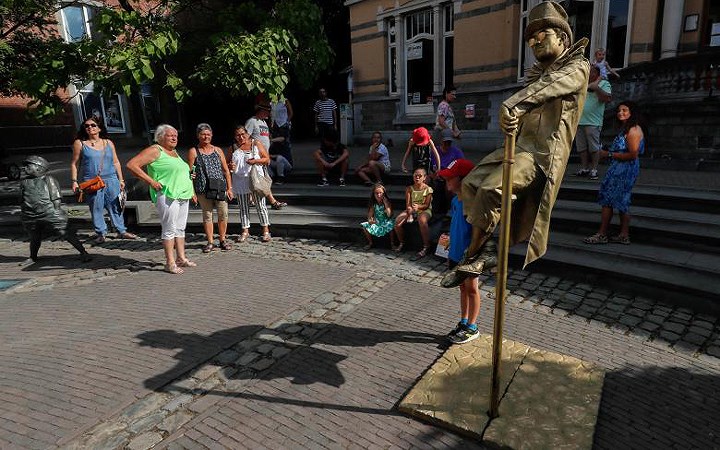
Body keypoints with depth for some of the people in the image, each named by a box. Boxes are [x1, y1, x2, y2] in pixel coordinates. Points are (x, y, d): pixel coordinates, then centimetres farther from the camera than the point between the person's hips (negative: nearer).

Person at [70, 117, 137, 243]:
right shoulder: (80, 143, 5)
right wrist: (74, 181, 1)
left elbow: (116, 162, 16)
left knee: (116, 207, 4)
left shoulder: (108, 143, 13)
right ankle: (101, 234, 10)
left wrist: (121, 179, 12)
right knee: (96, 209, 0)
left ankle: (122, 231, 12)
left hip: (111, 180, 2)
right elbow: (74, 164, 7)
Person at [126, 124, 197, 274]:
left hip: (183, 196, 8)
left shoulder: (174, 152, 20)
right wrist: (151, 181, -16)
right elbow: (131, 164, -13)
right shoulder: (155, 150, -5)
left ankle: (181, 258, 21)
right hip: (167, 196, -8)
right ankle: (170, 263, 2)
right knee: (169, 229, -5)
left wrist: (191, 191, 24)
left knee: (180, 228, 12)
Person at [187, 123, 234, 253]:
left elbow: (226, 170, 12)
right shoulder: (193, 152, 4)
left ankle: (223, 240, 16)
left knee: (223, 214, 1)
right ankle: (210, 242, 15)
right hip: (203, 190, -2)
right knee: (207, 215, 5)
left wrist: (229, 188, 7)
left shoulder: (218, 150, 12)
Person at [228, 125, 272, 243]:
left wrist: (256, 161, -16)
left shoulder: (256, 144, 3)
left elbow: (267, 159, 1)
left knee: (261, 206, 0)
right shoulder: (233, 148, 10)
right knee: (243, 208, 8)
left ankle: (266, 231, 8)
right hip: (240, 182, 3)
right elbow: (228, 163, 19)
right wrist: (230, 167, -5)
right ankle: (245, 231, 18)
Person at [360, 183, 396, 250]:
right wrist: (370, 220, -23)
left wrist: (385, 204, -22)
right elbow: (370, 216, 1)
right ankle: (370, 243, 4)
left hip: (386, 222, -3)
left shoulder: (388, 202, -9)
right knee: (364, 226, -18)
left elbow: (389, 215, -22)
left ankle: (392, 244, -13)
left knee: (391, 225, -36)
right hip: (376, 222, 3)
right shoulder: (373, 204, -1)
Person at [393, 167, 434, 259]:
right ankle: (401, 243, 3)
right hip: (411, 210, 4)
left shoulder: (428, 189, -3)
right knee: (397, 221, -22)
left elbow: (426, 205, -10)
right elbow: (407, 203, -2)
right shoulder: (409, 188, 6)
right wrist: (410, 211, -24)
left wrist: (418, 206, -31)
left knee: (422, 220, -41)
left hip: (424, 210, -4)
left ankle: (426, 247, -30)